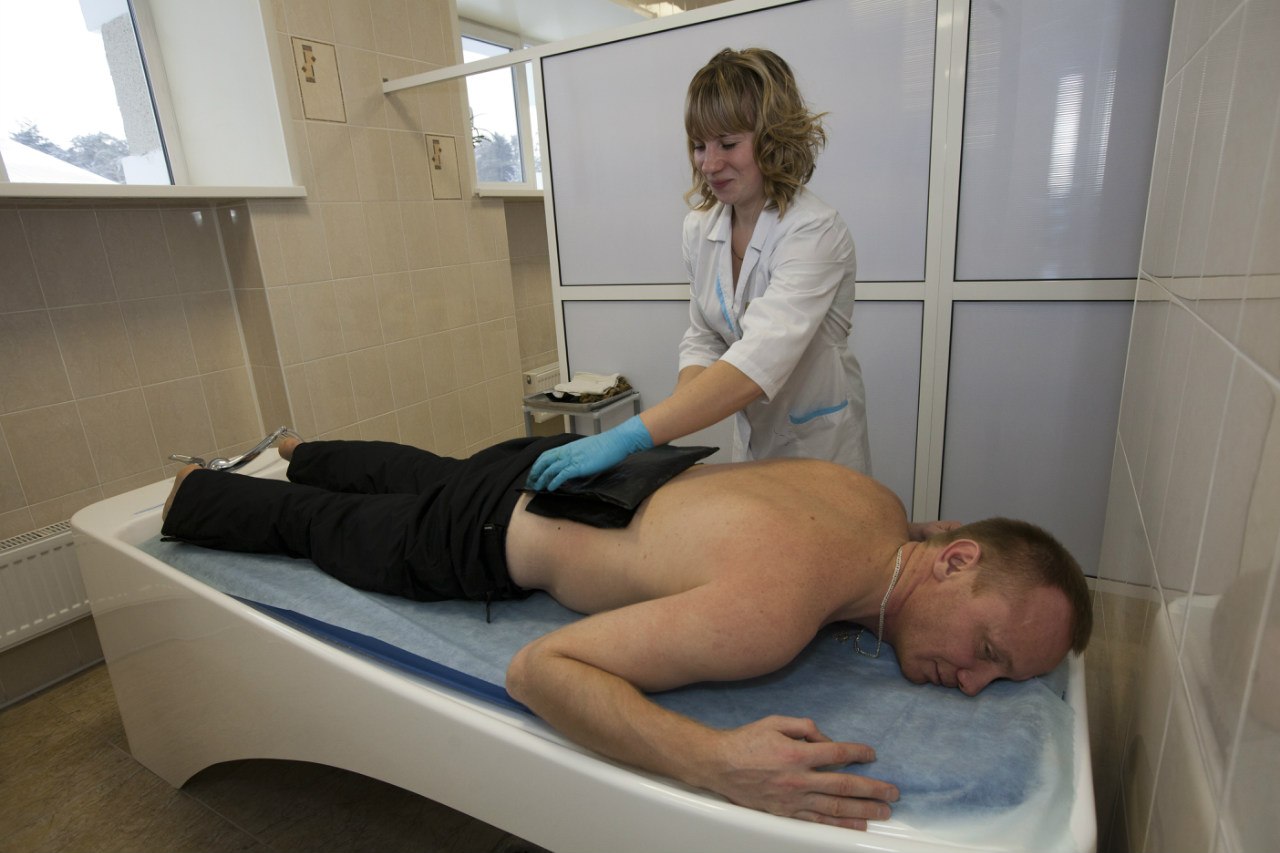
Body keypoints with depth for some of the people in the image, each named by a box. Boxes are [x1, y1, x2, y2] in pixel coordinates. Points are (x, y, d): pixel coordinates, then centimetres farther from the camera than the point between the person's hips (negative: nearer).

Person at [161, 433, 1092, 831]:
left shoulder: (879, 502, -15)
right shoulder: (772, 615, -41)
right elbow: (537, 668, -38)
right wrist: (717, 761, -48)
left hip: (562, 464, 7)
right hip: (484, 540, -6)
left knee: (415, 475, 35)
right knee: (326, 526, 24)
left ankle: (301, 451, 66)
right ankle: (192, 493, 54)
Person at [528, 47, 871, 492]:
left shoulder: (813, 233, -26)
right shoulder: (700, 227, -4)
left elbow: (758, 364, -39)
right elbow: (703, 338, 1)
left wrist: (628, 437, -46)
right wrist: (670, 429, -18)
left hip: (817, 445, -5)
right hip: (749, 436, 6)